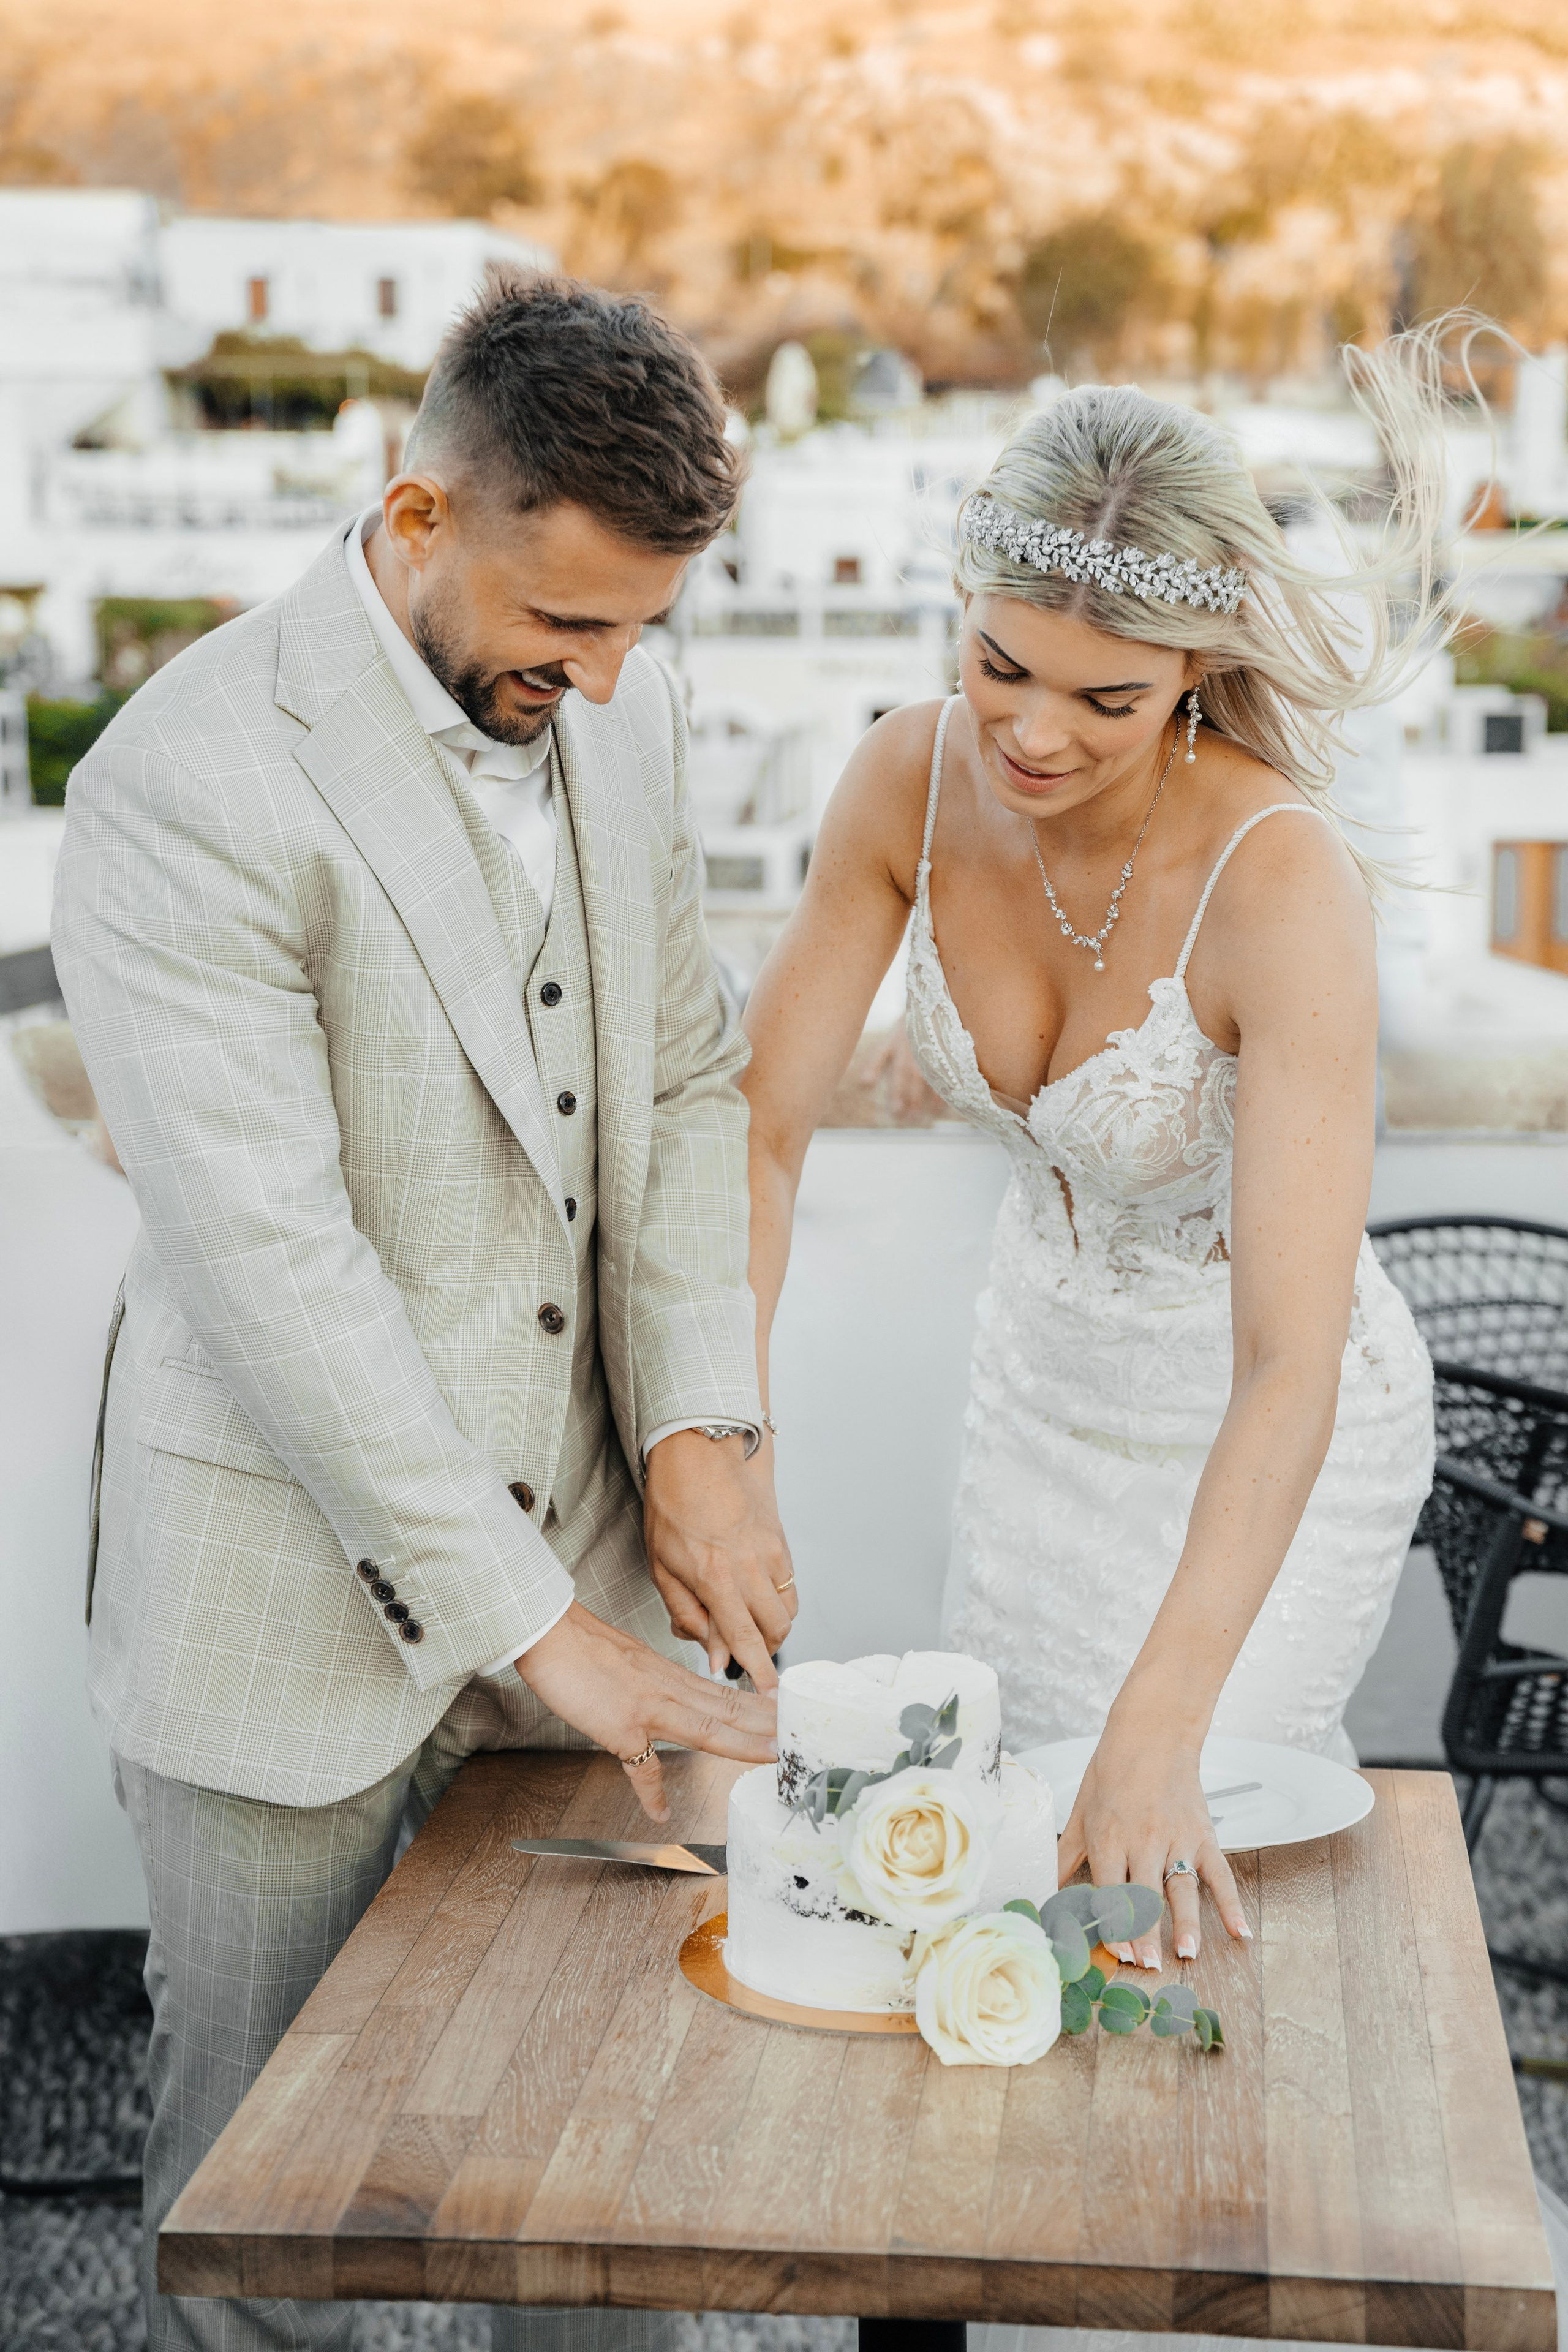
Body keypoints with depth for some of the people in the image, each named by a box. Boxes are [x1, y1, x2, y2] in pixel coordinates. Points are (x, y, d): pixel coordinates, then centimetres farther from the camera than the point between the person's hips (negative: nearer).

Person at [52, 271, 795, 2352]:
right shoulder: (195, 782, -21)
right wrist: (531, 1618, -21)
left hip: (575, 1545, 6)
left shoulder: (625, 714, 2)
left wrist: (700, 1434, -4)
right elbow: (272, 1260, -23)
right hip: (297, 1594, -5)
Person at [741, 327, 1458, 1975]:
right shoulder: (913, 781, -19)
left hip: (1265, 1441, -5)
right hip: (1043, 1383, 5)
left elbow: (1290, 1368, -40)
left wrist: (1156, 1740, -47)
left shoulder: (1283, 883, -34)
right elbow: (759, 1123, -14)